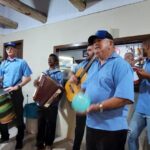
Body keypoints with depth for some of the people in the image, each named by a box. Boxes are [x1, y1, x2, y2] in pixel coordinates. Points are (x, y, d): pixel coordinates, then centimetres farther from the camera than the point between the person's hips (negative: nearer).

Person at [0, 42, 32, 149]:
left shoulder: (22, 62, -2)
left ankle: (19, 140, 19)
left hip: (16, 93, -5)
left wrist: (16, 87, -16)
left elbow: (28, 78, -7)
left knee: (18, 116, 3)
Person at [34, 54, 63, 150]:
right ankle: (40, 142, 23)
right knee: (41, 121, 8)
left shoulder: (59, 74, 0)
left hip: (52, 102, -4)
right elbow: (39, 83, 18)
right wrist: (36, 83, -5)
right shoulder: (44, 72, 16)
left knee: (50, 122, 4)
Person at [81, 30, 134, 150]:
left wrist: (97, 107, -24)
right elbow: (85, 87, 19)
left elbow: (125, 98, -26)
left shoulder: (120, 64, -16)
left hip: (111, 129, -8)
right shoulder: (95, 66, 12)